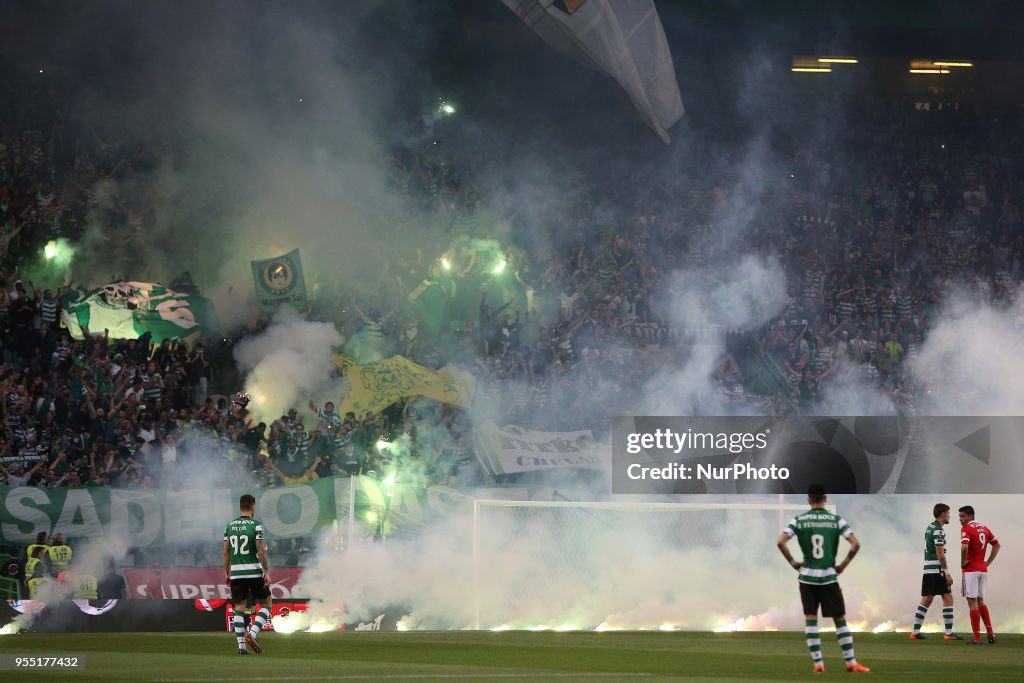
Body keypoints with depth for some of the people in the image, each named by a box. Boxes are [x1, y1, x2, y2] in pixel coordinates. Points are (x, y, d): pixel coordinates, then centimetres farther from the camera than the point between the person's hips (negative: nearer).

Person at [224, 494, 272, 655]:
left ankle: (241, 645, 1)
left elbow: (226, 551, 8)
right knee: (267, 602, 11)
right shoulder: (256, 525, -7)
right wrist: (267, 572, -7)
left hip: (236, 573, 4)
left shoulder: (230, 525, 7)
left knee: (239, 607, 8)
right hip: (254, 572, -4)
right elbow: (261, 551, -11)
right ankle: (252, 634, -6)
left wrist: (226, 573, 16)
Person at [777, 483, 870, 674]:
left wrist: (793, 563, -1)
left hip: (807, 576, 0)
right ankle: (851, 663, 8)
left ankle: (818, 663, 3)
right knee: (840, 620, 8)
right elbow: (856, 544, -9)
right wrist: (843, 565, 2)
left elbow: (780, 542, -13)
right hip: (829, 577, 0)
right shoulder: (836, 520, -1)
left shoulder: (799, 520, -2)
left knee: (810, 620, 7)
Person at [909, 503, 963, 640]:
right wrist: (947, 573, -16)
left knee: (926, 600, 11)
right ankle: (949, 633, -6)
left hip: (927, 569, 9)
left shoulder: (929, 528, 16)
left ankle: (915, 632, 10)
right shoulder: (938, 531, -13)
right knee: (948, 598, -5)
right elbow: (940, 554, -17)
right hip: (937, 569, -9)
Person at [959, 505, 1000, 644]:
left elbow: (964, 547, -28)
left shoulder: (966, 529, -12)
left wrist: (963, 563, -13)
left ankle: (977, 638, -4)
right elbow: (997, 545, 19)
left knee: (972, 603, -3)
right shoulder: (984, 528, 12)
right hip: (983, 569, 7)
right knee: (980, 601, 18)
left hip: (970, 570, -7)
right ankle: (990, 632, 9)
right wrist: (988, 562, 14)